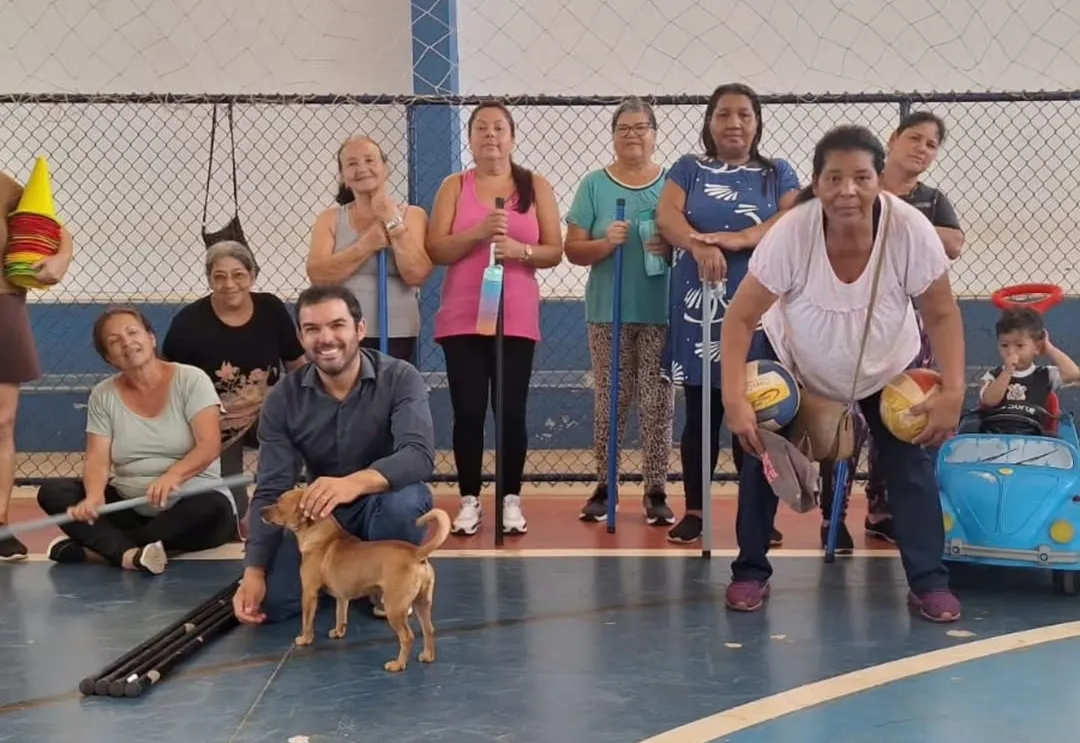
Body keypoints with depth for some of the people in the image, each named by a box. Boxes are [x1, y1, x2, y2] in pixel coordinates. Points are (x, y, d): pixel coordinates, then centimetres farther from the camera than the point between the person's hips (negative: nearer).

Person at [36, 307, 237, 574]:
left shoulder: (191, 380, -7)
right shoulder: (103, 395, 3)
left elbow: (210, 445, -17)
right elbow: (97, 460, -5)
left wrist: (173, 476, -37)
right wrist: (94, 496, -28)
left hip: (189, 506, -3)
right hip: (128, 507, 3)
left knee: (213, 508, -36)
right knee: (52, 493, -15)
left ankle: (98, 547, -26)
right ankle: (130, 554, -38)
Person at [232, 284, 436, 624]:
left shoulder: (400, 378, -18)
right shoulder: (283, 398, -9)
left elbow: (420, 456, -33)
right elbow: (270, 492, -10)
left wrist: (354, 483, -52)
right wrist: (254, 572, -22)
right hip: (322, 515, 3)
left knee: (403, 500, -37)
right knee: (271, 601, -17)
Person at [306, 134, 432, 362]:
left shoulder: (411, 215, 5)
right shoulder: (330, 219, 7)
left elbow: (417, 274, -8)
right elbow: (317, 274, -7)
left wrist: (392, 220, -9)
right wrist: (367, 244, -13)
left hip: (397, 338, 0)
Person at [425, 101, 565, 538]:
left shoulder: (536, 186, 6)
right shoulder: (455, 186, 6)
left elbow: (554, 252, 3)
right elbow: (435, 251, -2)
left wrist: (519, 249, -15)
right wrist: (479, 232, -17)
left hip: (516, 319, 0)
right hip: (462, 319, 0)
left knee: (512, 411, 1)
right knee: (468, 412, 1)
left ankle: (511, 500, 14)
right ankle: (470, 500, 13)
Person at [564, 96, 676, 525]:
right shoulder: (594, 185, 5)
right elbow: (574, 250, 3)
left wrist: (672, 247, -15)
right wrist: (606, 243, -16)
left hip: (662, 311, 0)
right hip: (608, 311, 0)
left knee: (658, 399, 1)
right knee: (609, 399, 5)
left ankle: (656, 491, 9)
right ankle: (603, 486, 17)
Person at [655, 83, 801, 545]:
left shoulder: (778, 174, 12)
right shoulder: (688, 169, 11)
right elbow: (666, 216, -5)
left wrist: (740, 239, -23)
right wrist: (698, 244, -26)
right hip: (699, 308, 0)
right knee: (700, 413, 4)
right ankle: (694, 512, 12)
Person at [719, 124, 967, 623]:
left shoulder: (911, 231, -31)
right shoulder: (791, 233, -34)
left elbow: (942, 316, -17)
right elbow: (740, 318, -26)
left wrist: (953, 392, -26)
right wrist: (734, 399, -35)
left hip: (889, 367, 1)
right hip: (793, 362, 0)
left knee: (910, 464, -8)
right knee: (761, 454, -5)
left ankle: (929, 582, 7)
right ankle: (751, 573, 12)